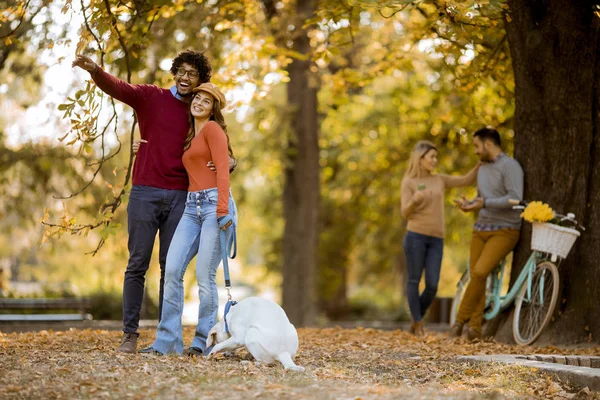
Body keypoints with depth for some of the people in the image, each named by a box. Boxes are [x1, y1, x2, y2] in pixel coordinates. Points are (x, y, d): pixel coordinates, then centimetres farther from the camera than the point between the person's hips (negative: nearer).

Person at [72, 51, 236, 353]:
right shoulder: (151, 97, 3)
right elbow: (118, 88, -13)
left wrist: (228, 162, -12)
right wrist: (95, 71, -34)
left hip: (179, 197, 2)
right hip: (145, 192, -2)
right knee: (137, 265, 0)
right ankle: (130, 334, 5)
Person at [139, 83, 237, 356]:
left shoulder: (213, 129, -1)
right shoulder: (190, 137, 24)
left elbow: (223, 170, -11)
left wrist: (222, 210, -20)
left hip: (214, 204, -7)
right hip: (191, 208, 7)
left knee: (205, 275, -10)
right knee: (172, 269, -5)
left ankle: (204, 341, 1)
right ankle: (167, 340, -3)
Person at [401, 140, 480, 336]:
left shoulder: (440, 179, 15)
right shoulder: (409, 182, 3)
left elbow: (467, 180, 17)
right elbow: (405, 213, -3)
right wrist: (415, 200, -21)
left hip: (436, 239, 4)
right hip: (416, 236, -4)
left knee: (432, 285, -3)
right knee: (414, 281, -2)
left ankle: (416, 321, 16)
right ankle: (418, 325, 6)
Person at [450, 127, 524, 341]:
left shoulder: (510, 166, -10)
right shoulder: (483, 169, 17)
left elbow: (515, 198, -21)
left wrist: (485, 203, -26)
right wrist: (469, 204, 3)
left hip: (504, 231, -8)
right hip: (480, 229, 8)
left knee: (480, 272, -21)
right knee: (475, 276, 1)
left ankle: (461, 319, -9)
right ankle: (475, 327, 6)